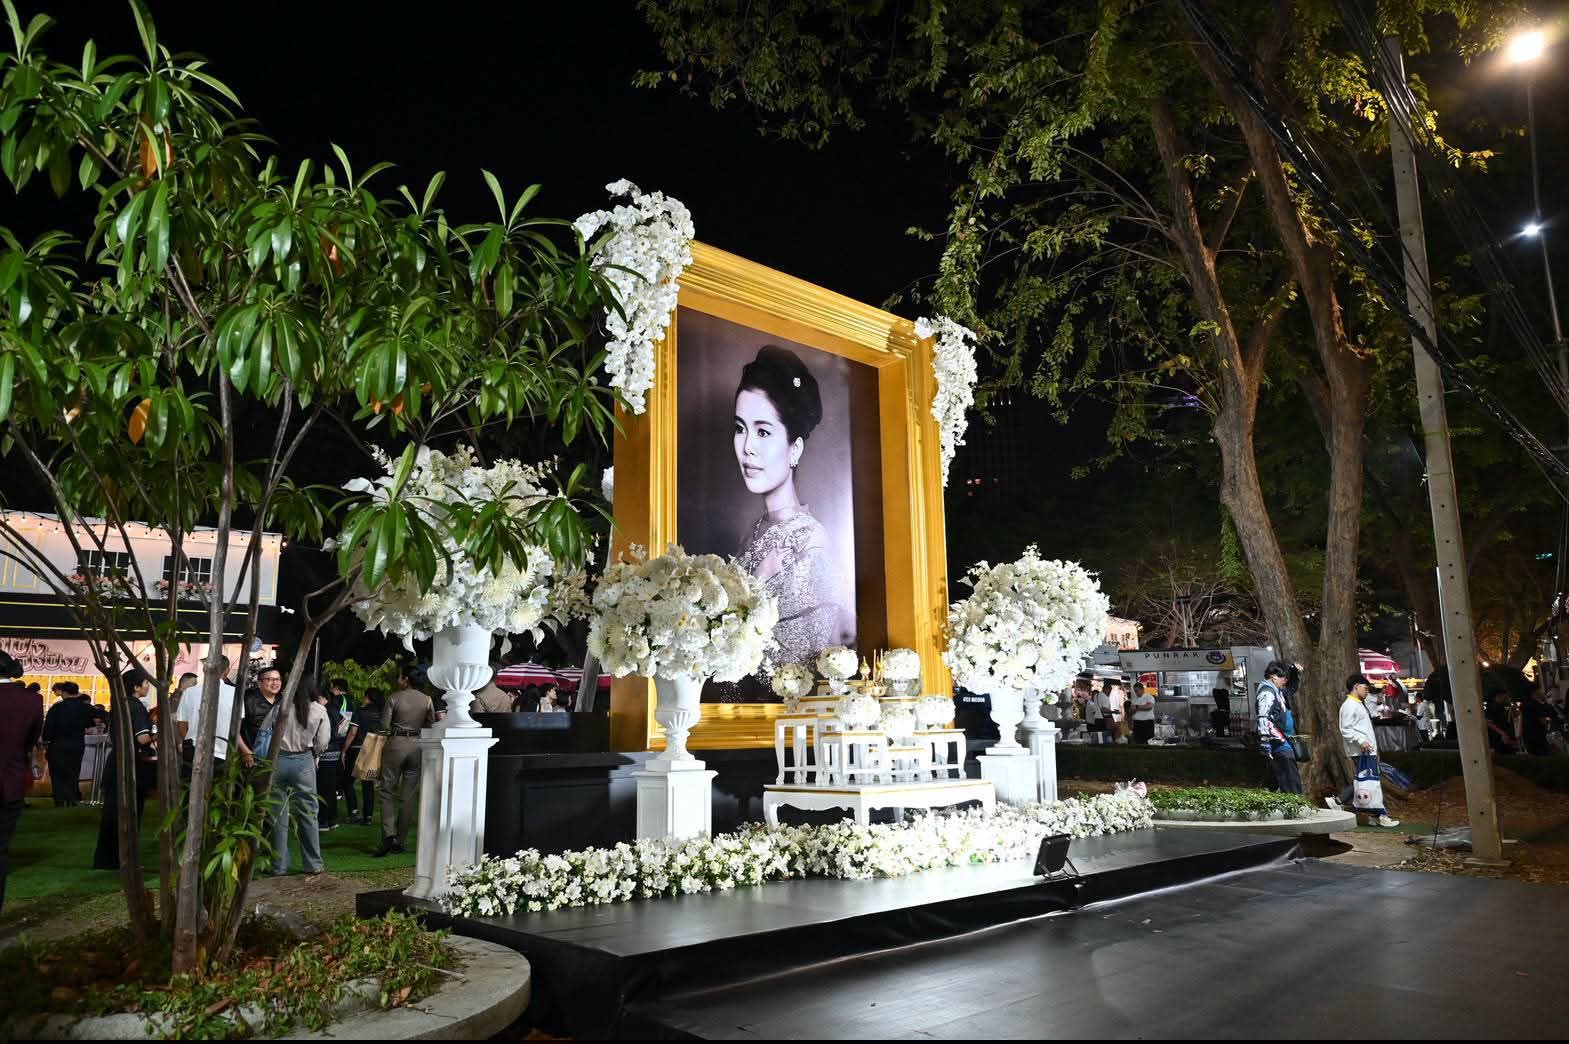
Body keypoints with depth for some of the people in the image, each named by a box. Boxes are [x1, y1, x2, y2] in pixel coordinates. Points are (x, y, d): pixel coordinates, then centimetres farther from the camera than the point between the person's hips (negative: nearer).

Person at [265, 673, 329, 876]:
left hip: (278, 759, 0)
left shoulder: (283, 706, -4)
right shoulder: (319, 710, -2)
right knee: (307, 814, 8)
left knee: (279, 814, 8)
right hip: (304, 762, 0)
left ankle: (279, 866, 13)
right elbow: (321, 745, 0)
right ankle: (313, 865, 13)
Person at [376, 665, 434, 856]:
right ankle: (400, 841, 12)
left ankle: (389, 835, -9)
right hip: (417, 746, 3)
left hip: (396, 743, -3)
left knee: (388, 791, 6)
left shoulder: (394, 698, -8)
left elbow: (384, 725, -8)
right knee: (408, 795, 8)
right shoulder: (427, 700, 1)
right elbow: (431, 727, 3)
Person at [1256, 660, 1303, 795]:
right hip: (1279, 745, -10)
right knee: (1292, 784, -11)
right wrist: (1265, 744, -28)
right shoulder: (1267, 692, -15)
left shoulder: (1276, 691, 15)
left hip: (1285, 742, 10)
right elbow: (1263, 719, -24)